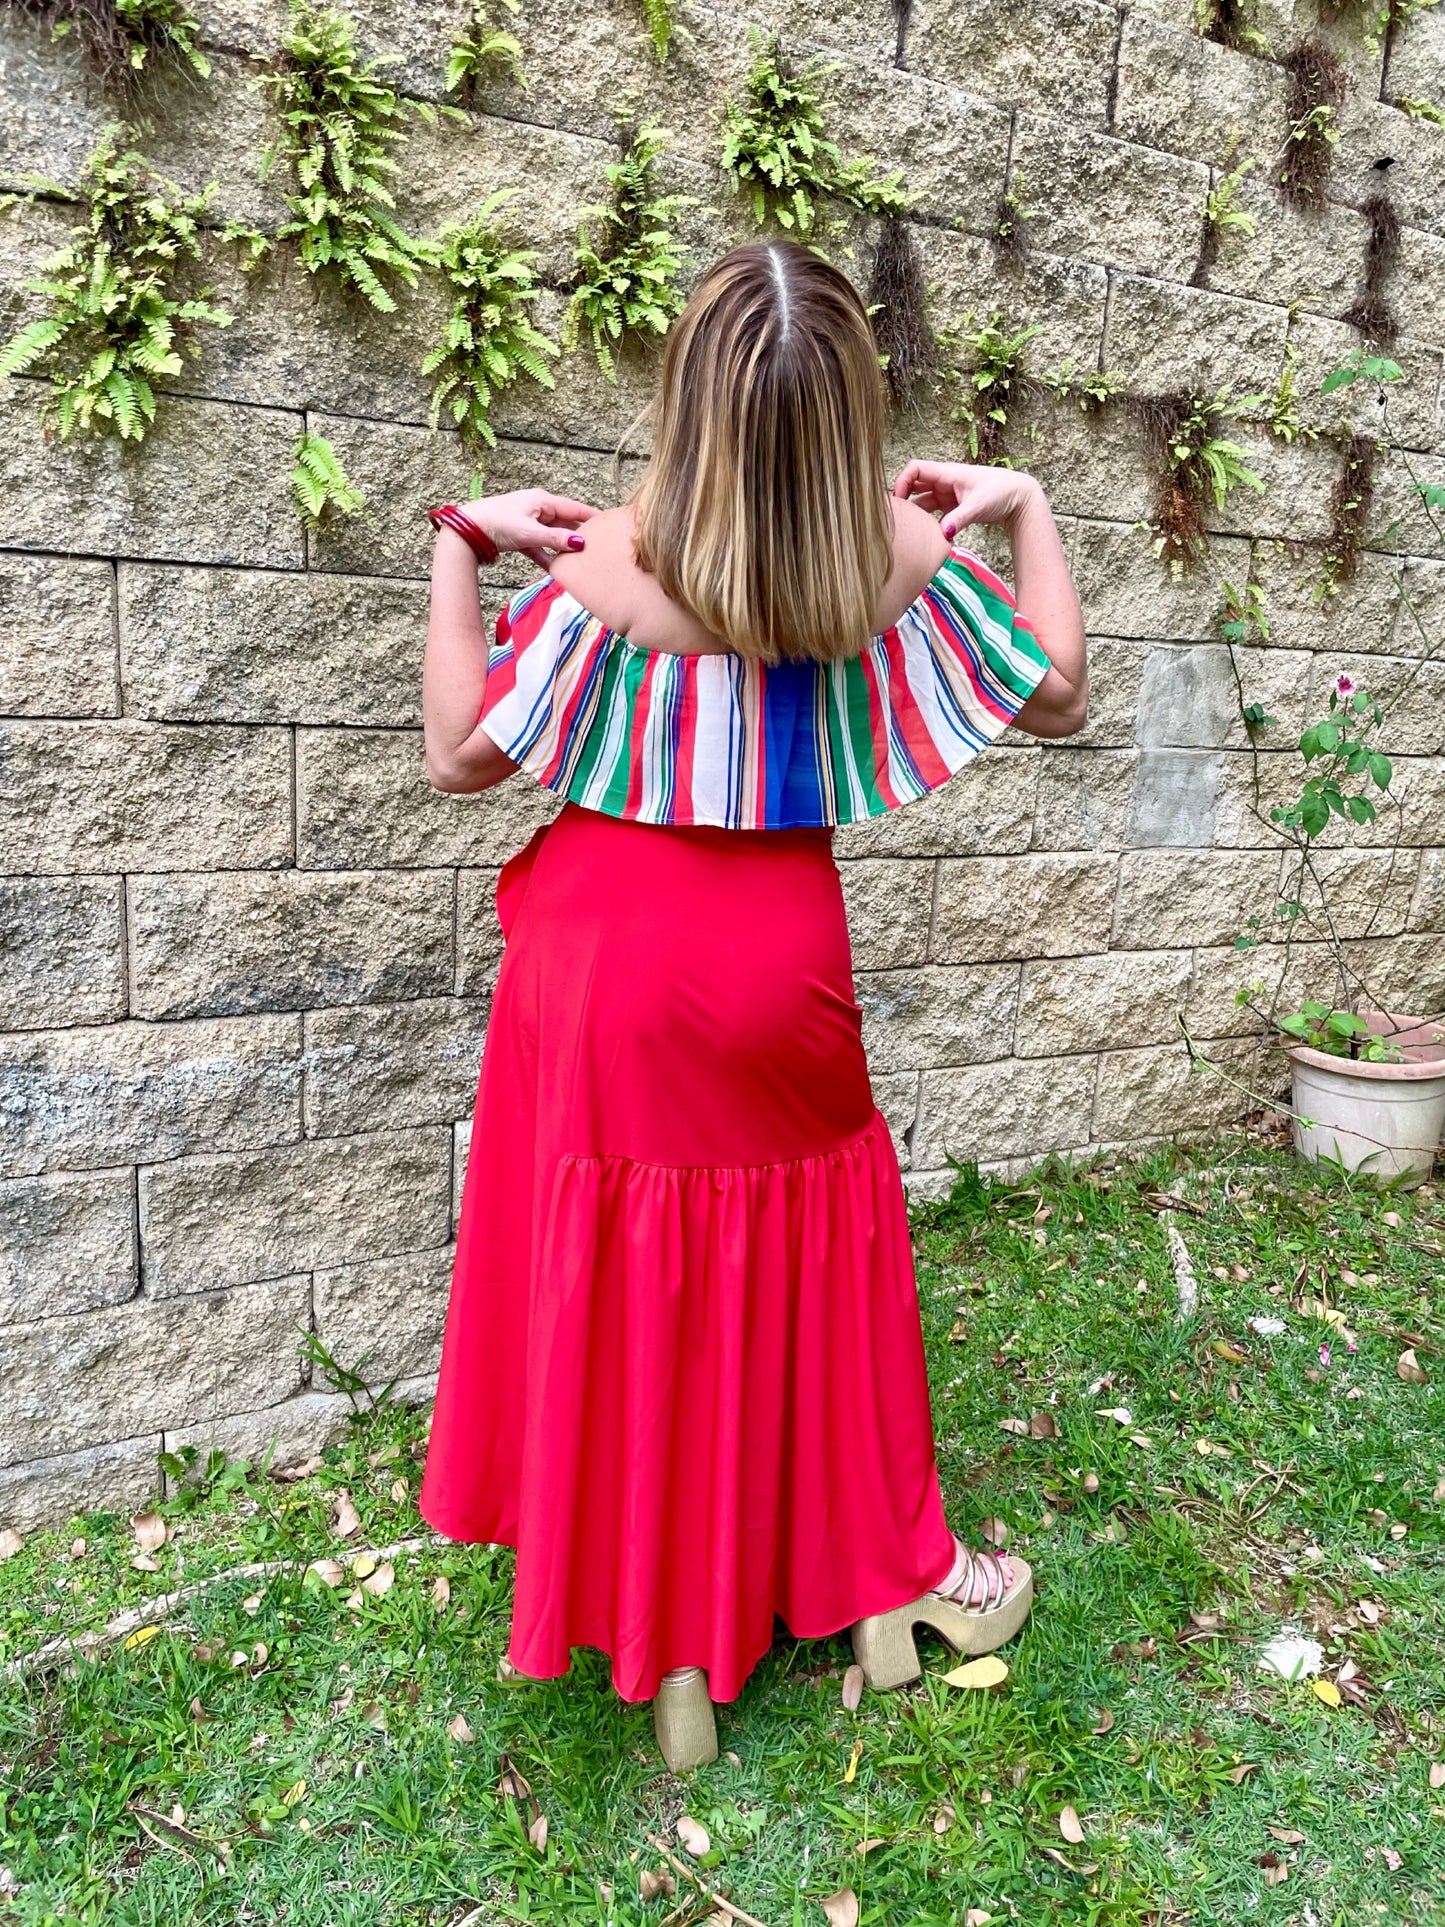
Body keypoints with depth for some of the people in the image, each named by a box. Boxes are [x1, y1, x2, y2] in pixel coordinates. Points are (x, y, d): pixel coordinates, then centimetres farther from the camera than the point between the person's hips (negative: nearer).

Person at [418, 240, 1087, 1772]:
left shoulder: (610, 564, -15)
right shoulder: (900, 550, -9)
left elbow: (459, 755, -6)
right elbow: (1055, 697, 4)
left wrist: (461, 550, -1)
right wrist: (1024, 510, 10)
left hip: (614, 962, -1)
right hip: (779, 949, 2)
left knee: (637, 1288, 13)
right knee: (812, 1265, 20)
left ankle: (672, 1643, 30)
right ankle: (891, 1577, 39)